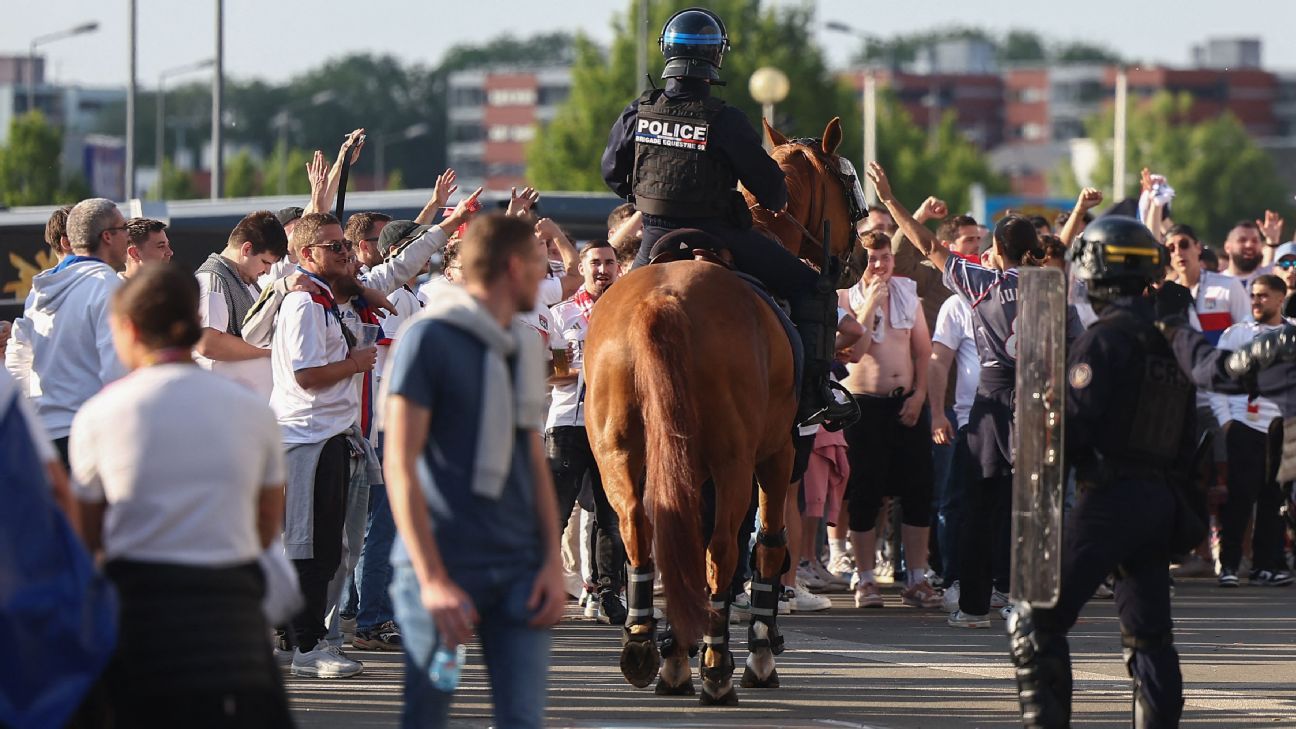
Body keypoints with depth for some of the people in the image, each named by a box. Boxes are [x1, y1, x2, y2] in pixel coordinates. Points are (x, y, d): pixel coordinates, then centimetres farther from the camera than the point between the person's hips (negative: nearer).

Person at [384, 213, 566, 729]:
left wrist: (553, 561, 8)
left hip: (519, 570, 6)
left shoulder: (525, 348, 16)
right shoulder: (429, 338, -6)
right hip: (444, 567, -6)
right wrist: (433, 579, -16)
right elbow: (400, 465, -10)